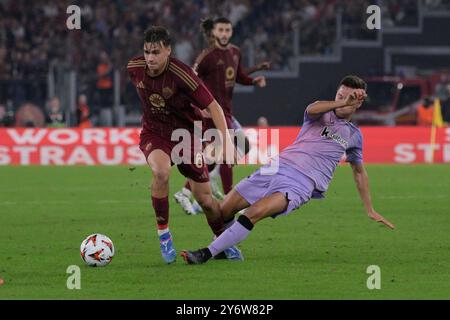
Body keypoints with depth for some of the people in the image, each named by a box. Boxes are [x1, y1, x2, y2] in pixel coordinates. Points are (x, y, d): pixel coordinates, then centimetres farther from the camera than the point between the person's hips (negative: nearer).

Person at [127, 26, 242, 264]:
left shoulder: (181, 74, -26)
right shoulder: (134, 68, -12)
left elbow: (213, 106, -23)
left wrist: (225, 139, -33)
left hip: (186, 134, -2)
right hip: (154, 134, 2)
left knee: (205, 199, 3)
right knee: (161, 171, -33)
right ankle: (163, 233, -16)